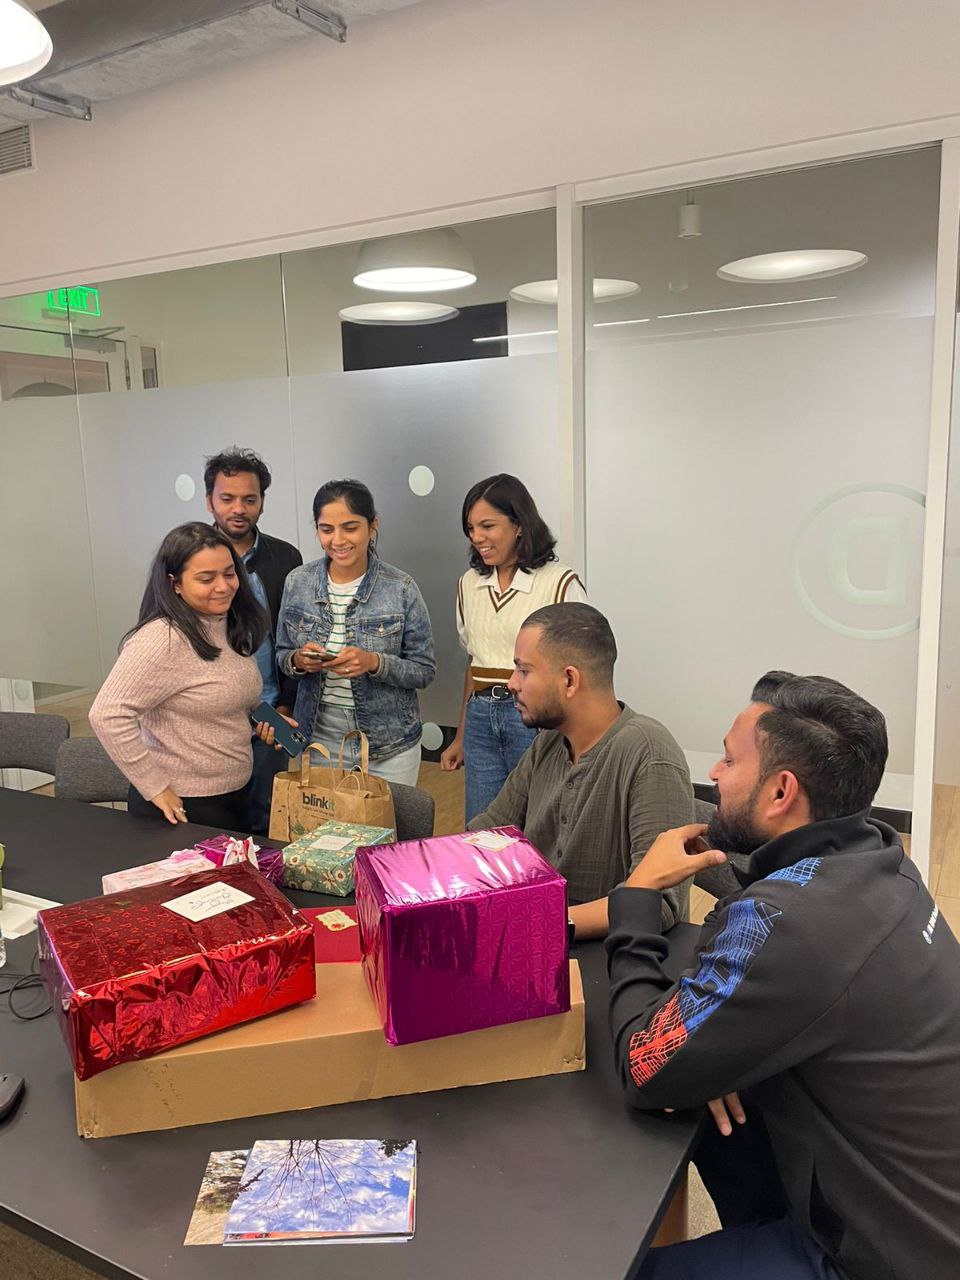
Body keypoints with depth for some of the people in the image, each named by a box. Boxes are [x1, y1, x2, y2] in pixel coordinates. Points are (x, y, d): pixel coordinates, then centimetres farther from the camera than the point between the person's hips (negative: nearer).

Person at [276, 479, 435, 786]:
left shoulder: (401, 588, -11)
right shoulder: (297, 582, -2)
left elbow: (424, 670, -7)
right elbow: (282, 655, 9)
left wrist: (374, 662, -24)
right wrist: (298, 660, -14)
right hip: (318, 739, 2)